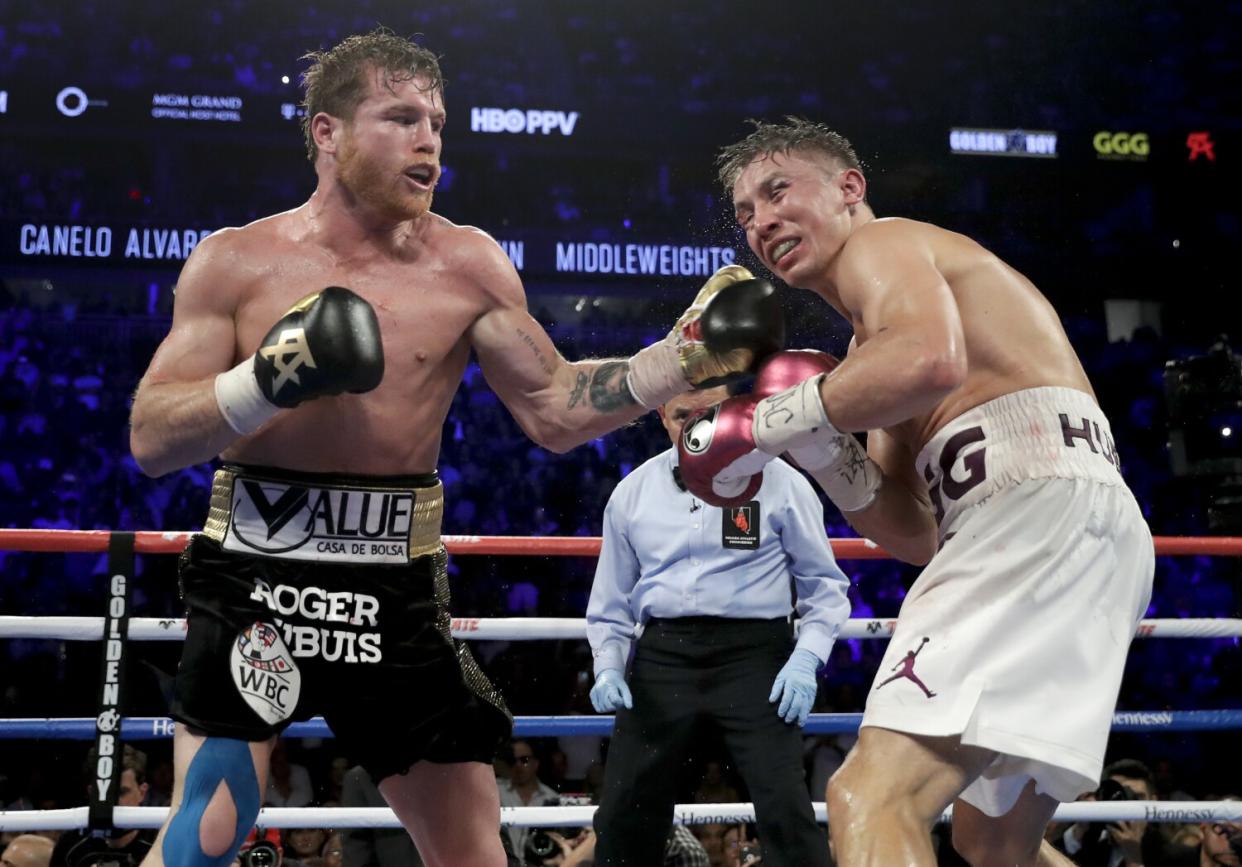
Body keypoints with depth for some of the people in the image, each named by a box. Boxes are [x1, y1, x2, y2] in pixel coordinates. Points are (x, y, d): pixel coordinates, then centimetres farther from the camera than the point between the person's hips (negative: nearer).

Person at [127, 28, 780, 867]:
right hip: (256, 572, -1)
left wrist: (685, 356, -7)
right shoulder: (235, 261, -2)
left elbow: (554, 412, 3)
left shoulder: (467, 266, 0)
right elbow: (150, 440, -5)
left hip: (396, 586, 2)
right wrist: (265, 381, -22)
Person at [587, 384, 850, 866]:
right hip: (663, 654, 3)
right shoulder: (632, 493, 11)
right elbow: (612, 598, 19)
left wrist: (805, 660, -7)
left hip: (752, 652, -3)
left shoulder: (780, 484, 1)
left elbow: (824, 585, 6)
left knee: (786, 808, -11)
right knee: (624, 812, 5)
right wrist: (608, 667, 5)